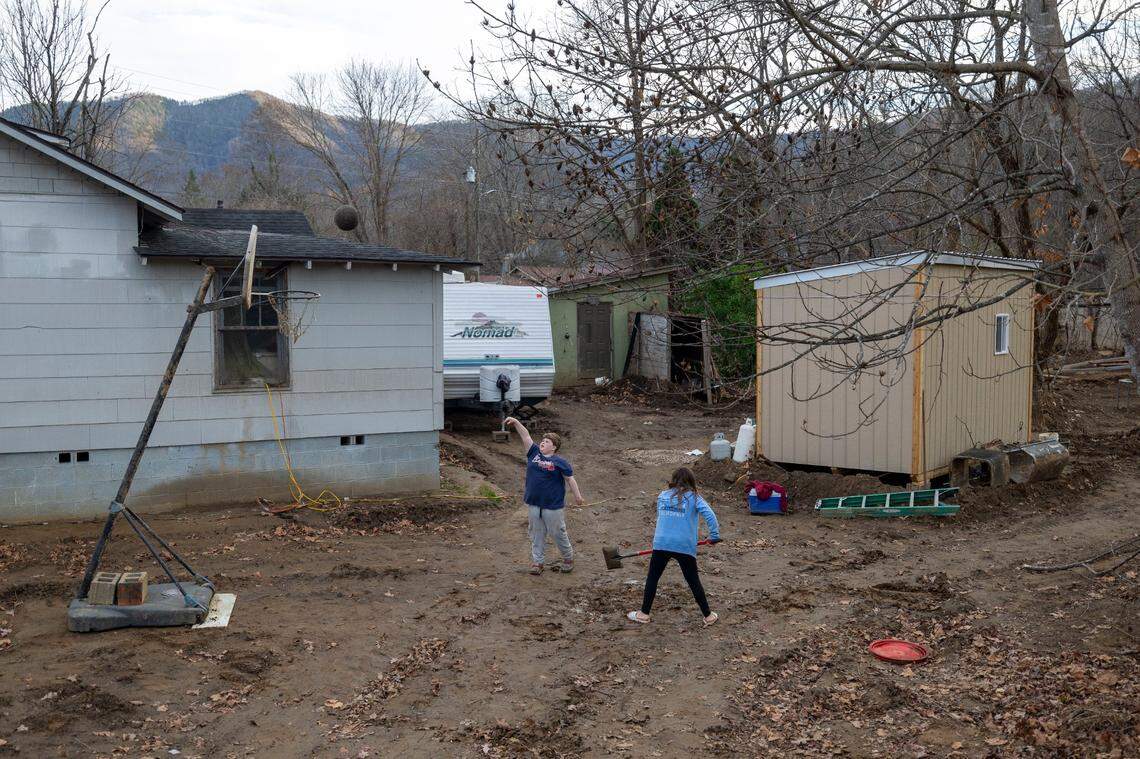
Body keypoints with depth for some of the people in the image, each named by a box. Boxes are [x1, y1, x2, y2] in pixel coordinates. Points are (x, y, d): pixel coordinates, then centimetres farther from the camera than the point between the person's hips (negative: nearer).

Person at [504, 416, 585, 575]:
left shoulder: (559, 462, -8)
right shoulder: (534, 453, 4)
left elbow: (570, 479, -6)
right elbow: (525, 436, 1)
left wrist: (577, 496, -9)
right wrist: (516, 422, -7)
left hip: (553, 505, -4)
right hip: (533, 504, 5)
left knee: (558, 533, 8)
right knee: (536, 534, 12)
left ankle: (568, 558, 28)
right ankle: (537, 562, 22)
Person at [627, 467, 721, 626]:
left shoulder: (662, 496, 11)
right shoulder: (694, 497, 3)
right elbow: (709, 515, -9)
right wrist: (714, 535, -2)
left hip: (661, 543, 1)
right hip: (685, 546, -1)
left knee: (652, 578, 15)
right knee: (694, 581, 11)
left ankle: (644, 614, 19)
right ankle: (708, 616, 20)